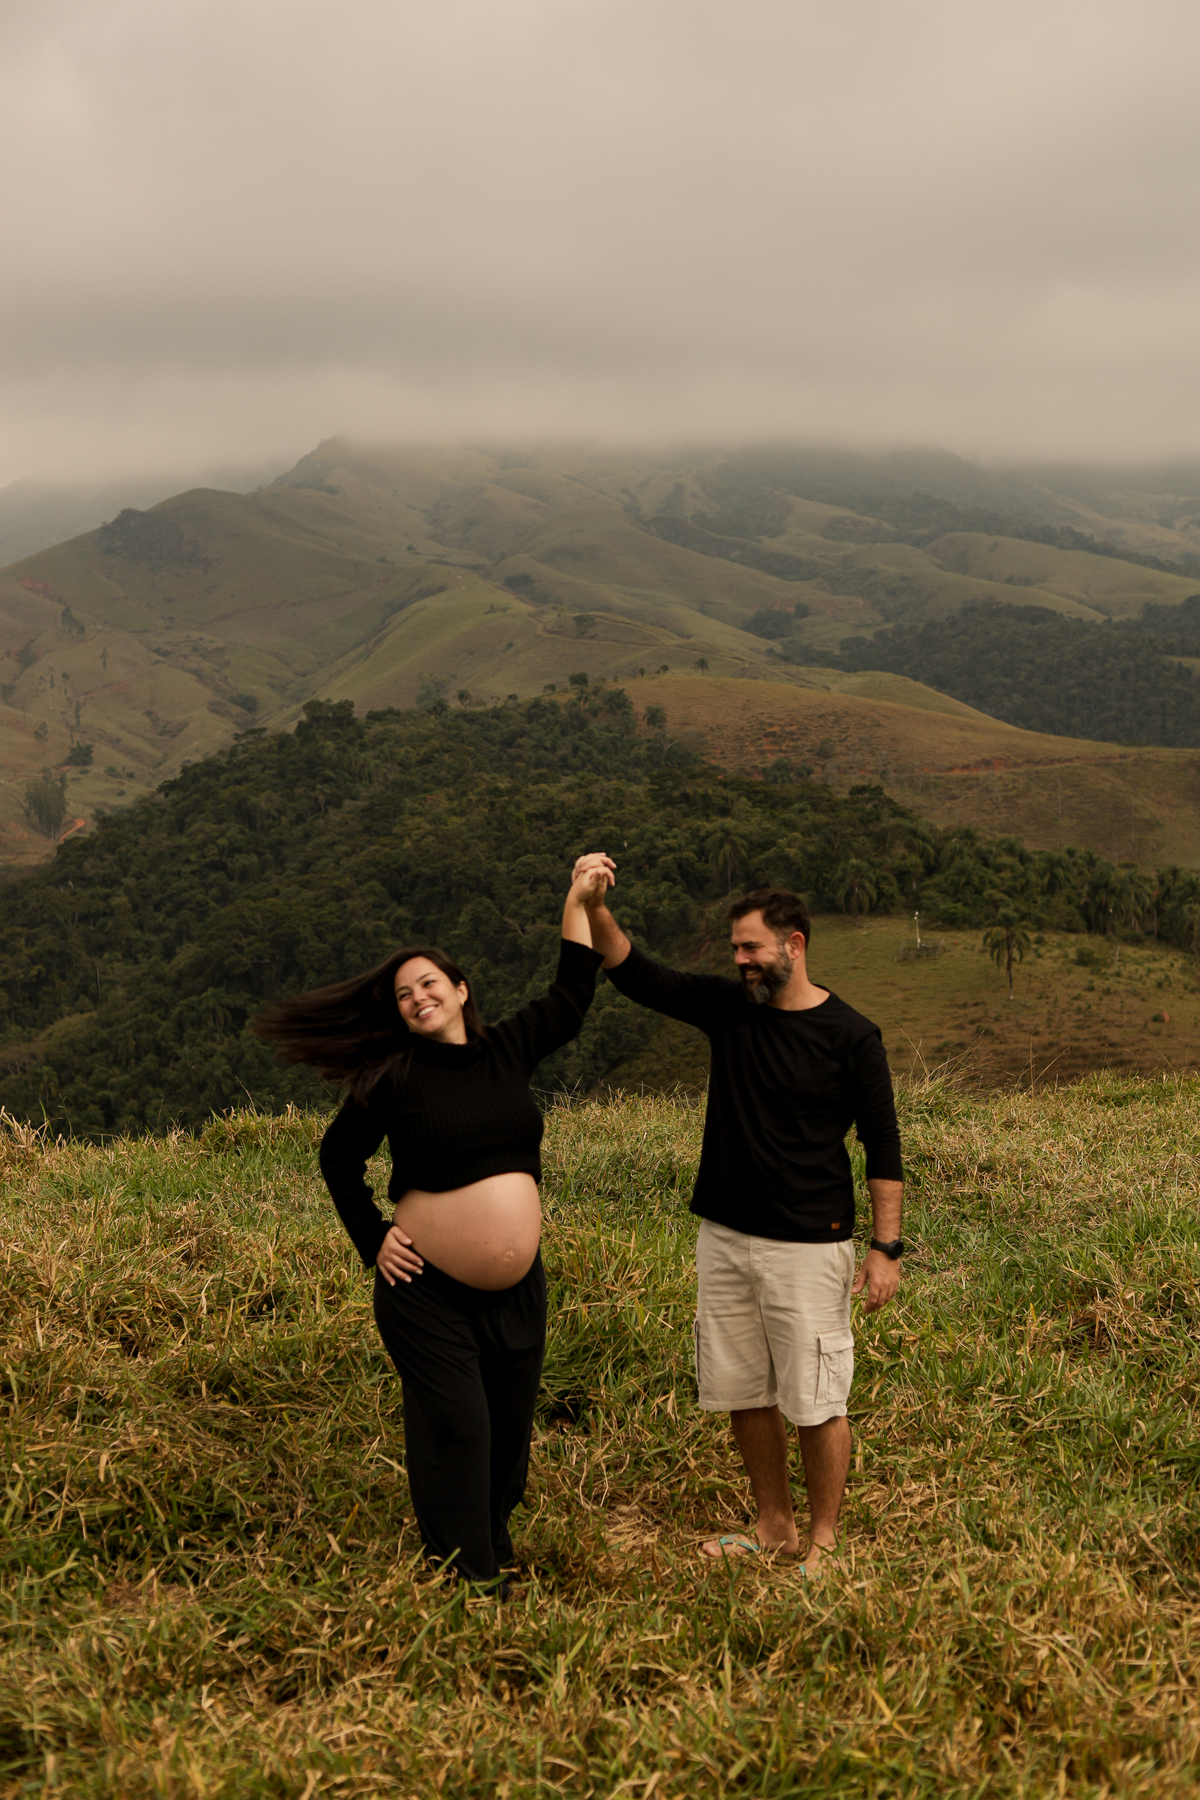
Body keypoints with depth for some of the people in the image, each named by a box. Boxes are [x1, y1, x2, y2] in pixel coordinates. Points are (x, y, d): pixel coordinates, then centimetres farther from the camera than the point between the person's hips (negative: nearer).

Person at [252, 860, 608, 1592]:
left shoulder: (507, 1051, 5)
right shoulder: (393, 1078, -5)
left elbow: (572, 998, 15)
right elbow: (340, 1155, 6)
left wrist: (578, 902, 14)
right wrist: (372, 1237, -1)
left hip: (518, 1288, 5)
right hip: (429, 1290, -4)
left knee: (512, 1427, 14)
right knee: (453, 1430, -4)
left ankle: (494, 1545, 35)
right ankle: (468, 1585, 5)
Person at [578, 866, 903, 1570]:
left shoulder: (850, 1036, -8)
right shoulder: (728, 1006, 4)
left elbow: (883, 1144, -6)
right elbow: (636, 974, 4)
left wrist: (887, 1247, -10)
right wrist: (597, 909, -13)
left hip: (807, 1246, -5)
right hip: (725, 1238, 6)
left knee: (816, 1402, 1)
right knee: (744, 1393, 14)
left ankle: (824, 1540, 17)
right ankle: (774, 1525, 30)